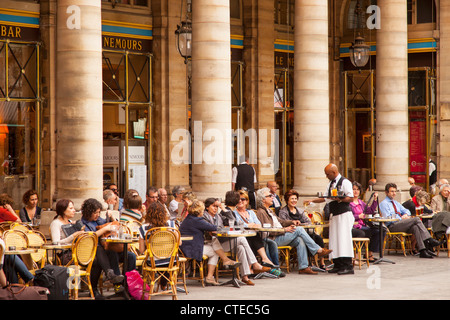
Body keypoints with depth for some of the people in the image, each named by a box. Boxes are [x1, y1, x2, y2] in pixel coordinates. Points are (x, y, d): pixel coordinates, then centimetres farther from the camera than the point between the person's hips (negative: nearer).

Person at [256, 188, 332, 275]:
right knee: (299, 229, -18)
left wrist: (292, 222, 8)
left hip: (281, 236, 9)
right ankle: (318, 250, -12)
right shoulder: (261, 212, -8)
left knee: (300, 240, -13)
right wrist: (285, 230, -19)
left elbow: (280, 221, 26)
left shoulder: (268, 211, 24)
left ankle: (303, 267, -16)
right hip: (274, 240, -9)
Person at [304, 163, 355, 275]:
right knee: (334, 239, 6)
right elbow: (324, 198, 25)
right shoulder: (331, 184, 18)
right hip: (334, 214, 9)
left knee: (344, 238, -13)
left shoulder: (345, 182, -7)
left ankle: (348, 266, -15)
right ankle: (337, 265, 9)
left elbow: (351, 198, -13)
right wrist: (311, 201, 18)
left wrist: (340, 199, -25)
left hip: (344, 214, -8)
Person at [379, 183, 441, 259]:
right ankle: (429, 239, -24)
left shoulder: (396, 203, 28)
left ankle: (423, 250, -36)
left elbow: (406, 211, 25)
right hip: (392, 226, -7)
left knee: (415, 228, -26)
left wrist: (406, 214, 0)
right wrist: (401, 218, -12)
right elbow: (387, 218, -9)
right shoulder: (384, 203, 2)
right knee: (416, 219, -23)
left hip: (400, 223, 7)